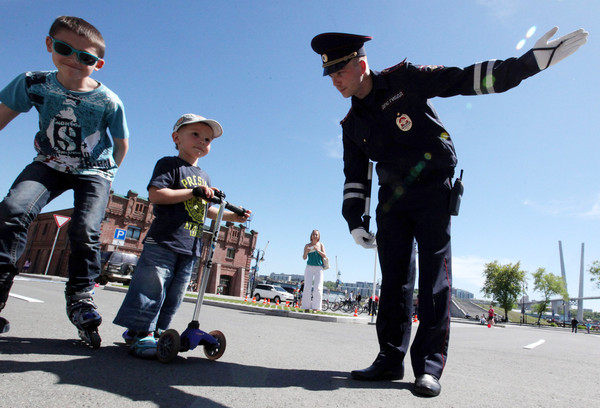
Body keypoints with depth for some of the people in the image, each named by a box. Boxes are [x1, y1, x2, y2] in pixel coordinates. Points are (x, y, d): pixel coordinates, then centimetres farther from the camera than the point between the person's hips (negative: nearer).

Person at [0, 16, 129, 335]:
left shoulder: (109, 102, -14)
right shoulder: (34, 84, -7)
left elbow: (121, 143, 1)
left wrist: (107, 172, 9)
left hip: (93, 171, -2)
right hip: (49, 164, 3)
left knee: (85, 231, -18)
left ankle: (80, 295, 1)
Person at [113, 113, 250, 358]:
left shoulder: (203, 177, 22)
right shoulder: (169, 164, 0)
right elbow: (155, 194, -16)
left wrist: (231, 216, 23)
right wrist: (194, 191, -17)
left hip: (190, 247, 7)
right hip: (163, 241, -7)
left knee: (174, 296, 10)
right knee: (151, 289, -7)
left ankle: (155, 331, 21)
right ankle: (140, 333, 4)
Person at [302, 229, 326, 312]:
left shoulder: (321, 245, 7)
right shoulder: (307, 245, 6)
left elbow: (324, 256, -2)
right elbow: (304, 258, 3)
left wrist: (317, 250, -18)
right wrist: (306, 252, -18)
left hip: (319, 268, 0)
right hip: (309, 267, 0)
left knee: (318, 288, -9)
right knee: (307, 288, -5)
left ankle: (315, 308, -6)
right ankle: (306, 307, -1)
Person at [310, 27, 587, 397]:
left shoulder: (404, 79, -1)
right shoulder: (352, 123, 11)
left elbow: (465, 79, -3)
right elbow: (355, 176, 11)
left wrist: (529, 61, -11)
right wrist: (354, 220, 2)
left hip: (432, 191, -4)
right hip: (392, 200, 4)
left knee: (435, 274, -7)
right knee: (394, 277, 0)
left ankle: (429, 365, -1)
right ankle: (391, 359, 7)